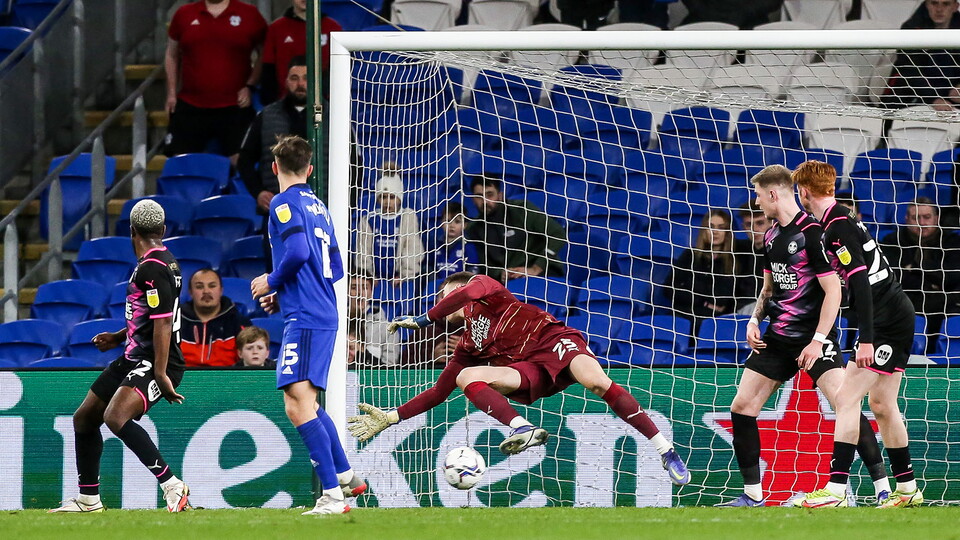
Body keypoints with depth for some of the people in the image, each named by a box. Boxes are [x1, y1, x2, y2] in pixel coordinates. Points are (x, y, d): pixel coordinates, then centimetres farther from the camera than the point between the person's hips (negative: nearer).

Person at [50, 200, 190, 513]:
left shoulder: (152, 268, -17)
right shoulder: (162, 262, 14)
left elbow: (162, 322, -23)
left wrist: (161, 374, -26)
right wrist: (119, 337, 26)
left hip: (154, 364, -11)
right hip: (135, 359, 11)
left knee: (116, 417, -32)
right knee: (84, 418, 15)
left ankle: (172, 486, -28)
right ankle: (88, 499, 27)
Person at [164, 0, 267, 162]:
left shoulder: (249, 15, 3)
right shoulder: (184, 14, 9)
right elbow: (172, 55, 19)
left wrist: (250, 86, -2)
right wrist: (172, 92, 13)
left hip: (234, 107, -2)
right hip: (190, 108, 2)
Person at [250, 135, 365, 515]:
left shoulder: (284, 203, -7)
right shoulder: (318, 207, 19)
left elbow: (297, 252, -22)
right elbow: (336, 269, 22)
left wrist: (271, 282, -5)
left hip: (304, 319, -9)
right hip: (325, 316, 9)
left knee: (298, 405, -15)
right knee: (306, 403, 23)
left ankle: (333, 495, -23)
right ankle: (346, 476, 29)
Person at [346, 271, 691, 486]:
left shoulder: (483, 288, 14)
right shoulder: (467, 348, 26)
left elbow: (467, 292, -10)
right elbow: (438, 392, 25)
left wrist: (422, 320, -5)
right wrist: (391, 418, 19)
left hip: (553, 341, -5)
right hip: (530, 374, 5)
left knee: (596, 381, -34)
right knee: (467, 377, -17)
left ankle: (666, 453, -32)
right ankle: (523, 429, -42)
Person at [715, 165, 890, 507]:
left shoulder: (812, 233, -13)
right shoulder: (772, 237, 12)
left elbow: (833, 290, -16)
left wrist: (818, 341, -19)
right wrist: (755, 320, 6)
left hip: (814, 338, -8)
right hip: (778, 338, 8)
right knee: (741, 407, 2)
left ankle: (882, 488, -17)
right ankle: (753, 495, 11)